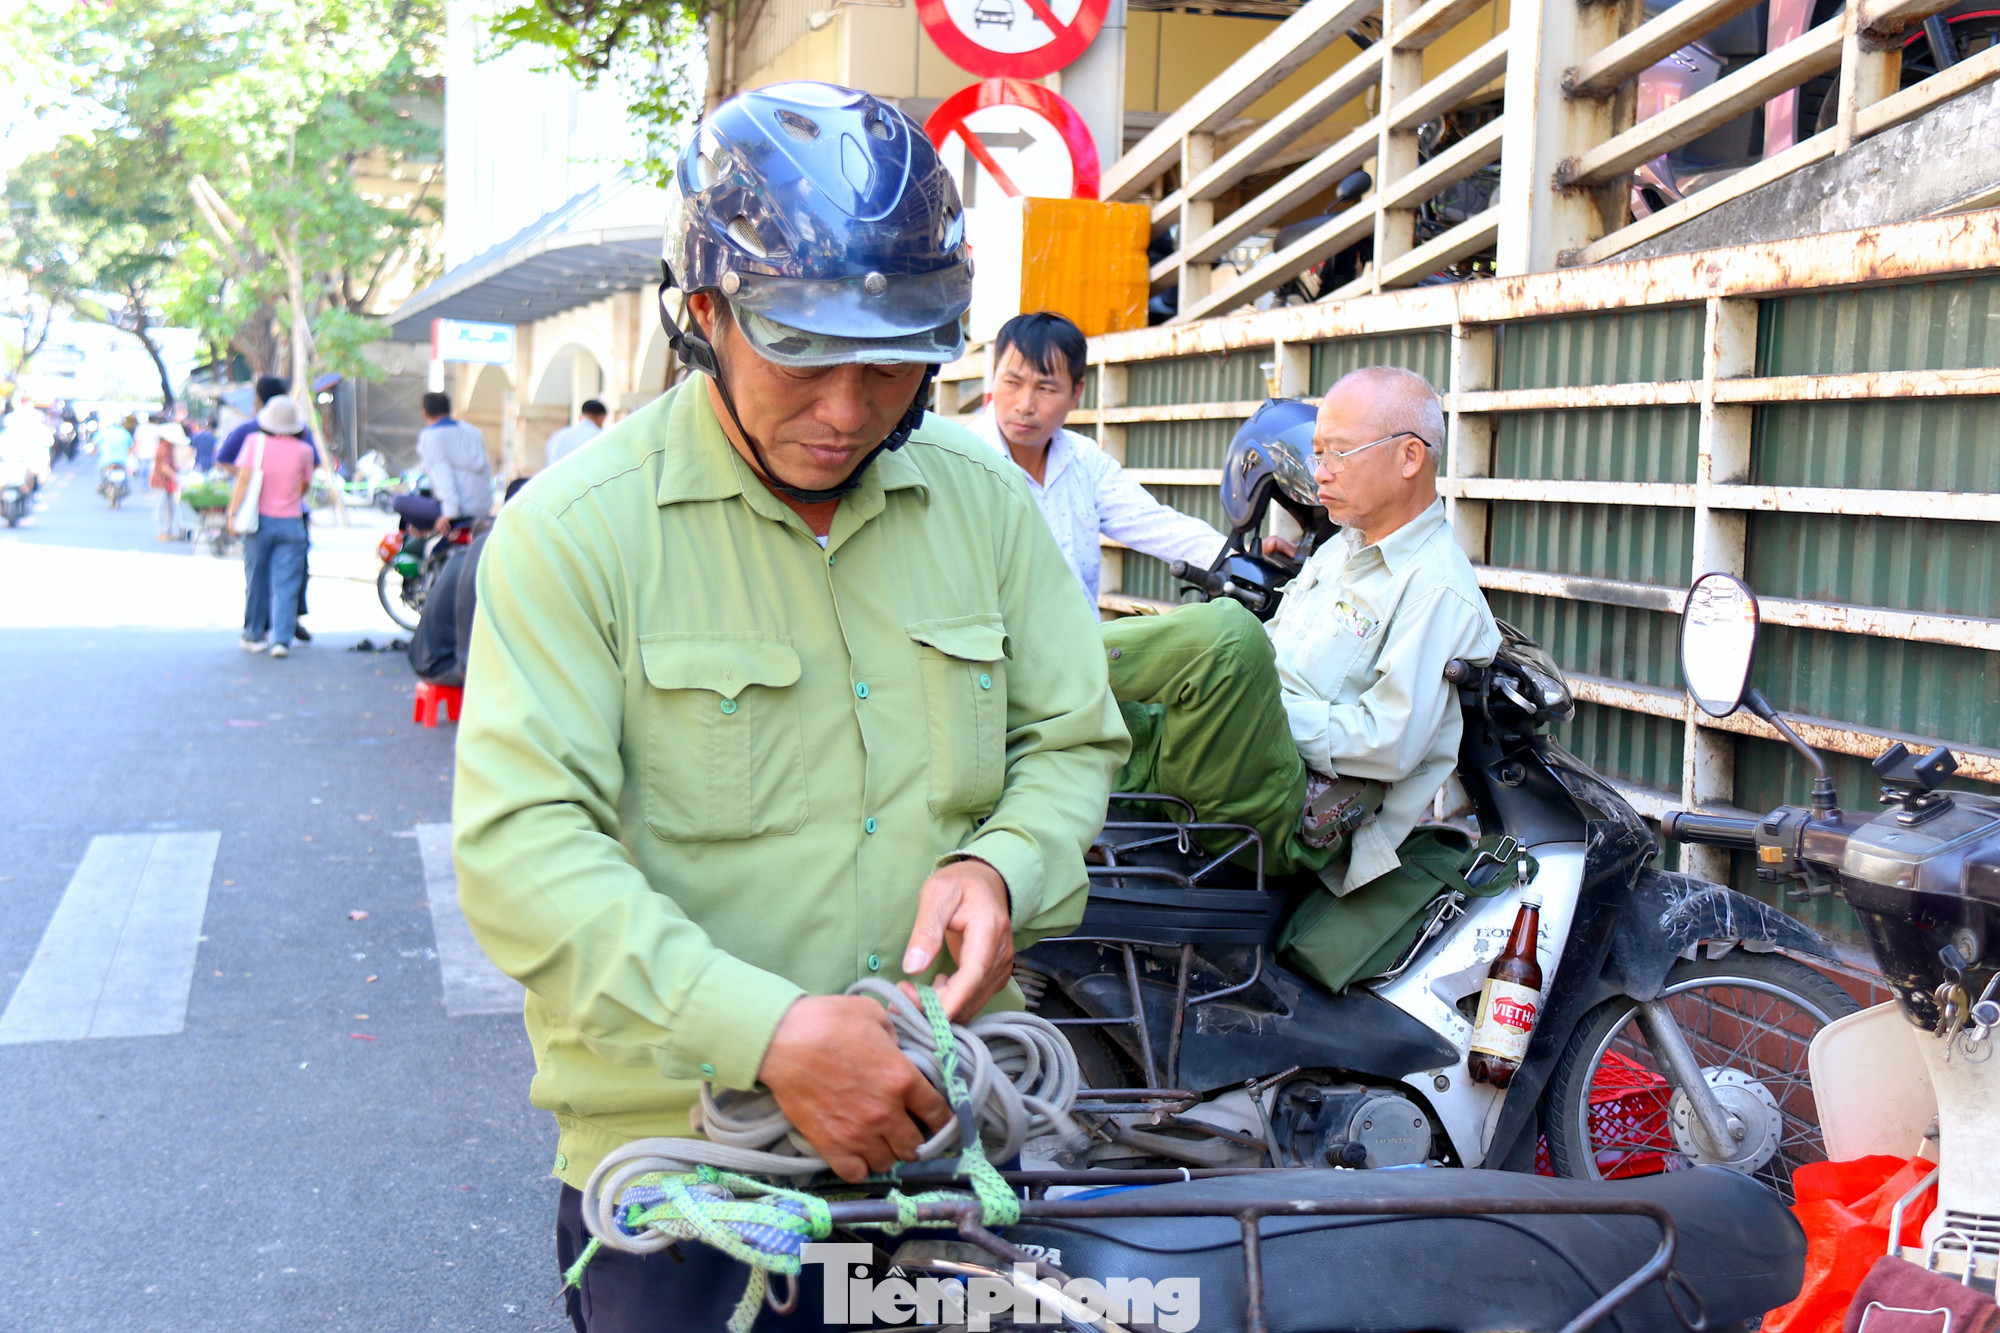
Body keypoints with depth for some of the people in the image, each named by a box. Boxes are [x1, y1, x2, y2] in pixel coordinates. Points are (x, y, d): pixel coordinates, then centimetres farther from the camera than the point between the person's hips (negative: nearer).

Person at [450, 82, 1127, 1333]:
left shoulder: (985, 499, 3)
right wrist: (769, 1031, -27)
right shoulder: (578, 527, -11)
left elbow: (1070, 741, 11)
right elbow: (523, 847, -18)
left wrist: (999, 865, -11)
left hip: (940, 1132, 4)